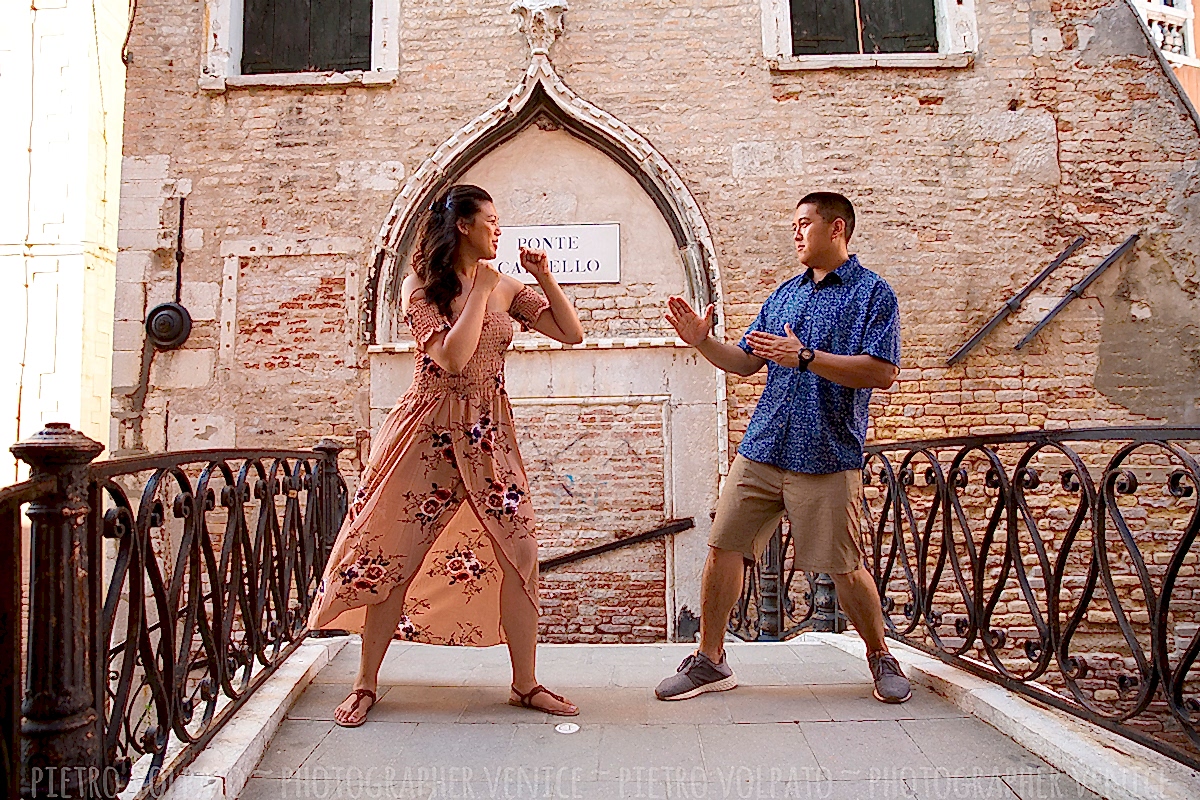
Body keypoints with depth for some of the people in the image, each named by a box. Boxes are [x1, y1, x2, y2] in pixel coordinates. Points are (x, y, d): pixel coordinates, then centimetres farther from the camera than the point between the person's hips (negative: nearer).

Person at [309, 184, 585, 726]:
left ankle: (525, 684, 14)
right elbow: (453, 358, -19)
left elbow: (572, 334, 6)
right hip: (429, 432, -3)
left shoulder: (506, 288, 8)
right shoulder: (420, 286, -4)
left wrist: (545, 278, -2)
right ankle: (365, 686, 19)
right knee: (392, 556, 0)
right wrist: (479, 291, -12)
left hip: (487, 436, 4)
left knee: (519, 554, -2)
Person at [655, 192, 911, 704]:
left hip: (828, 456, -5)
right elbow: (745, 362, 18)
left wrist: (805, 357, -20)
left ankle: (881, 658, 29)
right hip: (761, 449, 6)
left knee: (843, 567, 1)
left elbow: (882, 372, -13)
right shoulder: (785, 293, 18)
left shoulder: (872, 292, -1)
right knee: (723, 547, 3)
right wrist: (703, 341, 1)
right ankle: (709, 661, 17)